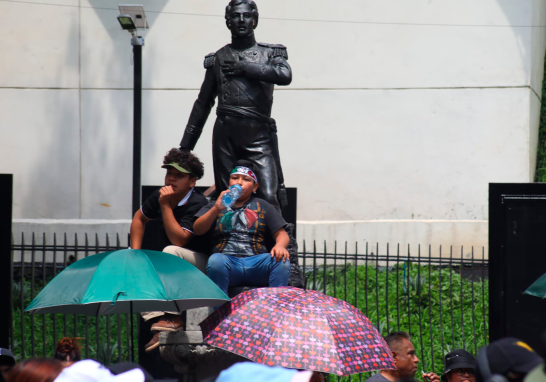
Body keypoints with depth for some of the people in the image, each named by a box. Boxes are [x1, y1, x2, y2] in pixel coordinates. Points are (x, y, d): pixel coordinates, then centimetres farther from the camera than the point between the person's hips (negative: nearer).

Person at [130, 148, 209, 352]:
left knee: (171, 252, -37)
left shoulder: (197, 204, -22)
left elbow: (178, 240, -32)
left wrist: (166, 205, -30)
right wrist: (135, 251, 7)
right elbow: (139, 218, 18)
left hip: (199, 262, -7)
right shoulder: (161, 195, -1)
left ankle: (172, 317, -38)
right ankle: (158, 319, -35)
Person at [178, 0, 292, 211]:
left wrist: (245, 68, -8)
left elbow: (285, 75, -10)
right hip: (226, 134, 2)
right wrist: (186, 144, 18)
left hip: (258, 133, -2)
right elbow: (203, 104, 21)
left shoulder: (270, 53, 13)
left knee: (269, 197, -15)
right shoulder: (218, 58, 17)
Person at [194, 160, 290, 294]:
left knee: (281, 260, -29)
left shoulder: (262, 206, 24)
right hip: (227, 260, -1)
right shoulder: (216, 205, 24)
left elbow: (281, 234, 15)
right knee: (215, 260, -36)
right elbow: (197, 230, 9)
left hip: (256, 263, 1)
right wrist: (217, 209, -7)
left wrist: (279, 246, -11)